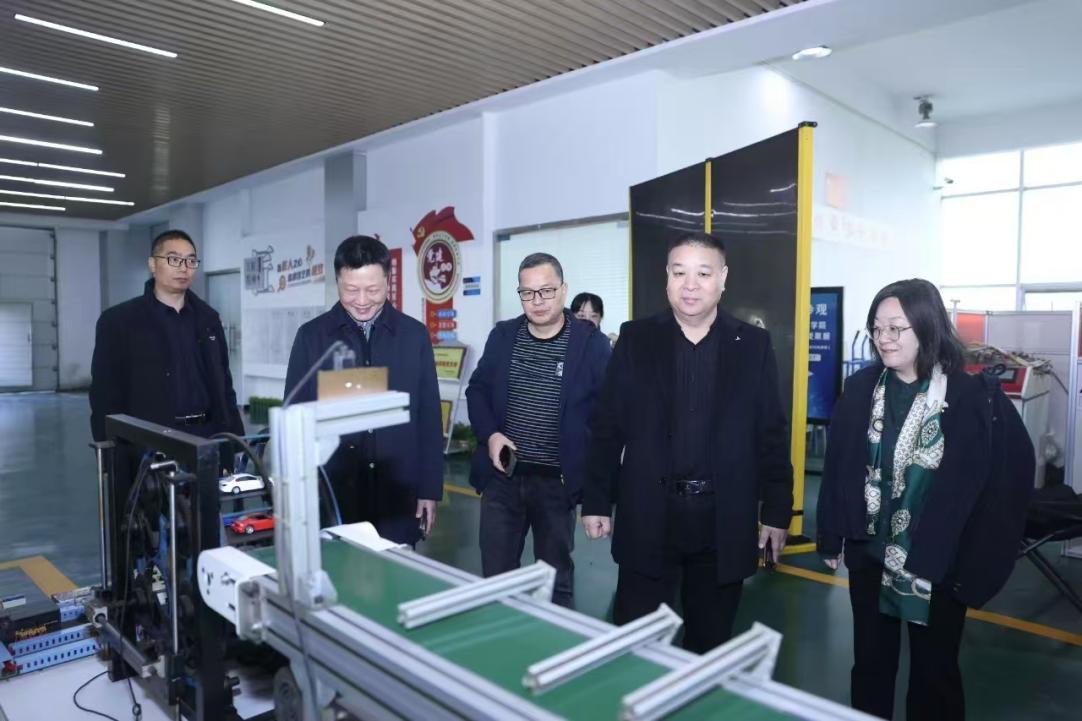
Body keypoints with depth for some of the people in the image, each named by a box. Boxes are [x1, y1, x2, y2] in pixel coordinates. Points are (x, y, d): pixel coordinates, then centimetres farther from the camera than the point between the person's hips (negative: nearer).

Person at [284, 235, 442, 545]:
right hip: (330, 494, 0)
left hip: (398, 496, 1)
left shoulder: (415, 335, 1)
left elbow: (429, 419, 4)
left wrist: (429, 488, 2)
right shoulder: (311, 336, 0)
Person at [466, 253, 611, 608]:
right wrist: (489, 434, -4)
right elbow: (477, 390, 14)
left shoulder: (591, 341, -7)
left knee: (556, 578, 14)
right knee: (495, 574, 12)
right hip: (502, 477, 3)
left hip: (557, 482, -3)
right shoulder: (502, 336, 4)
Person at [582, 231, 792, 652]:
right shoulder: (635, 338, 0)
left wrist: (777, 512, 1)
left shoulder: (754, 345, 1)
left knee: (710, 643, 16)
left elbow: (772, 435, 3)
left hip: (723, 521, 1)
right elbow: (607, 426, 1)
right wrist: (597, 502, 0)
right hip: (648, 517, 0)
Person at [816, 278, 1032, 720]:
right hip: (869, 552, 3)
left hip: (937, 559, -3)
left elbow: (967, 484, -10)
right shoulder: (860, 388, -1)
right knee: (870, 661, 17)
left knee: (934, 669, 14)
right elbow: (836, 466, 2)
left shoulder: (965, 394, -11)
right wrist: (830, 536, 2)